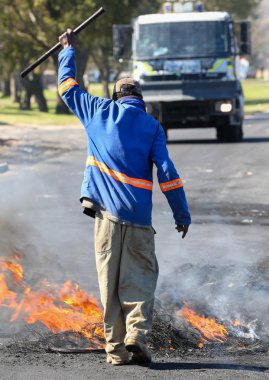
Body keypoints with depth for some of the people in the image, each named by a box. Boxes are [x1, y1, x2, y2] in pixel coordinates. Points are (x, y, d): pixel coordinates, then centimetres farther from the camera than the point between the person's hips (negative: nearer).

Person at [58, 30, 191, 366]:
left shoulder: (100, 111, 10)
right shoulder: (152, 126, 6)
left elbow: (68, 87, 24)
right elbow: (167, 173, -2)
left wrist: (68, 51, 38)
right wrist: (182, 215, 2)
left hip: (106, 211, 1)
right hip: (138, 215, -1)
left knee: (109, 279, 4)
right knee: (140, 276, 4)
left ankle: (115, 347, 1)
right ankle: (137, 334, -15)